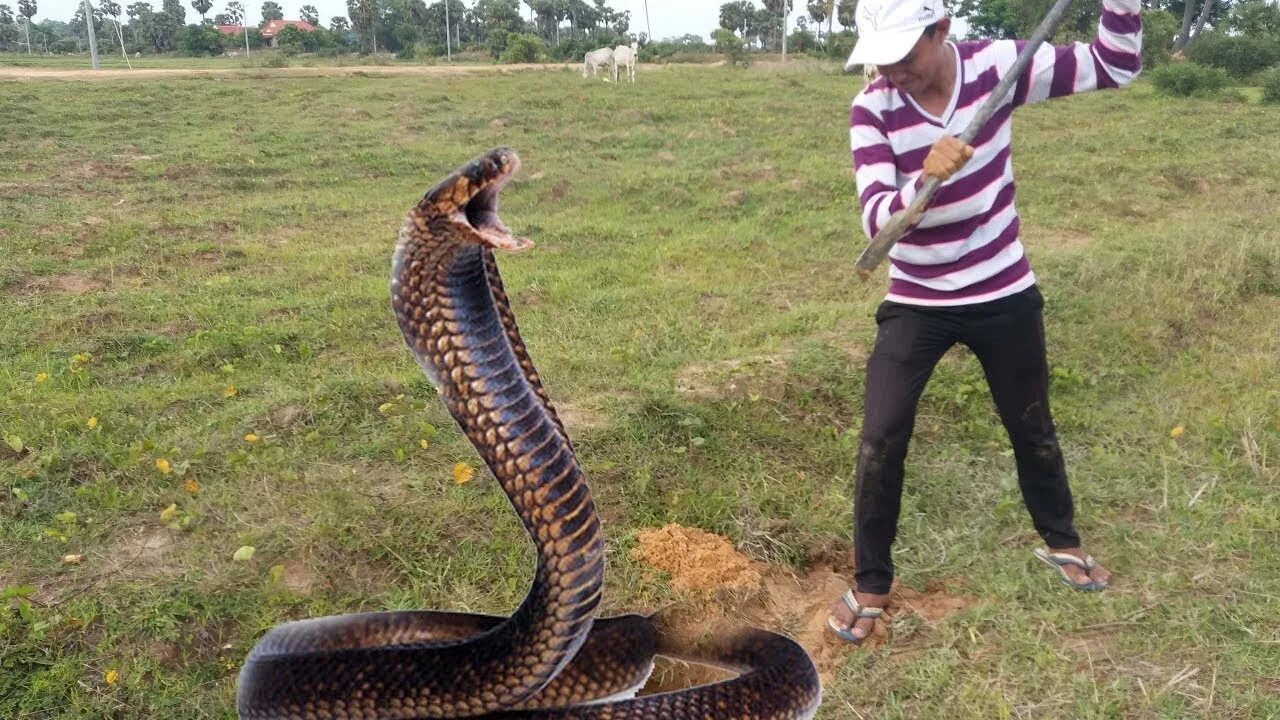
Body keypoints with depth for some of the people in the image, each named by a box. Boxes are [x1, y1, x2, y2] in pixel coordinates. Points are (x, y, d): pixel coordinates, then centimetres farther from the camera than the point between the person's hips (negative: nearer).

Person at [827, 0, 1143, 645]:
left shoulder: (996, 65, -12)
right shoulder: (872, 109, -17)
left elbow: (1115, 66, -5)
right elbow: (876, 219, -27)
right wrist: (925, 181, -46)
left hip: (1004, 295, 2)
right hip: (916, 303, -1)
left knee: (1032, 428, 18)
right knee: (880, 441, -7)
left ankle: (1059, 540, 45)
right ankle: (870, 585, 13)